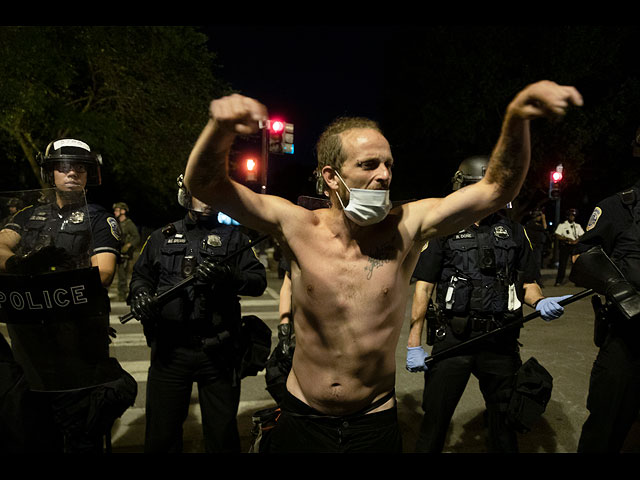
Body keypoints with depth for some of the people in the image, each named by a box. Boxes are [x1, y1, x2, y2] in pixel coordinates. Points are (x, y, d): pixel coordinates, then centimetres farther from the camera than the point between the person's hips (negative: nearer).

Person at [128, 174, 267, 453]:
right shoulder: (163, 237, 14)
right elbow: (141, 275, 19)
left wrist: (227, 276, -21)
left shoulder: (234, 237, 7)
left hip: (217, 350, -1)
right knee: (161, 433, 13)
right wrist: (140, 295, -3)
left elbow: (259, 281, -2)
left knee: (222, 435, 10)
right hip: (169, 349, 2)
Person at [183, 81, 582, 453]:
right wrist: (222, 126, -36)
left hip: (375, 424, 0)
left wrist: (517, 116, -32)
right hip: (302, 419, 1)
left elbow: (497, 188, -16)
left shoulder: (406, 227, -13)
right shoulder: (299, 228, -14)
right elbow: (205, 184, -17)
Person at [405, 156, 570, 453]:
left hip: (500, 342, 3)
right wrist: (414, 343, -7)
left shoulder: (514, 232, 10)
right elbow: (423, 287, -2)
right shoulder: (443, 230, 1)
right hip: (452, 339, -2)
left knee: (504, 422, 16)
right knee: (435, 420, 4)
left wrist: (540, 302, -10)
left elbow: (528, 283, 14)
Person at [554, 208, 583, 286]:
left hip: (575, 246, 3)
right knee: (562, 264, -4)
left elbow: (582, 236, 9)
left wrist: (576, 240, -11)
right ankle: (559, 281, 1)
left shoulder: (577, 225, 15)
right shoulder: (562, 225, 2)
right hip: (564, 246, -3)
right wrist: (567, 239, -19)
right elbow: (557, 236, -7)